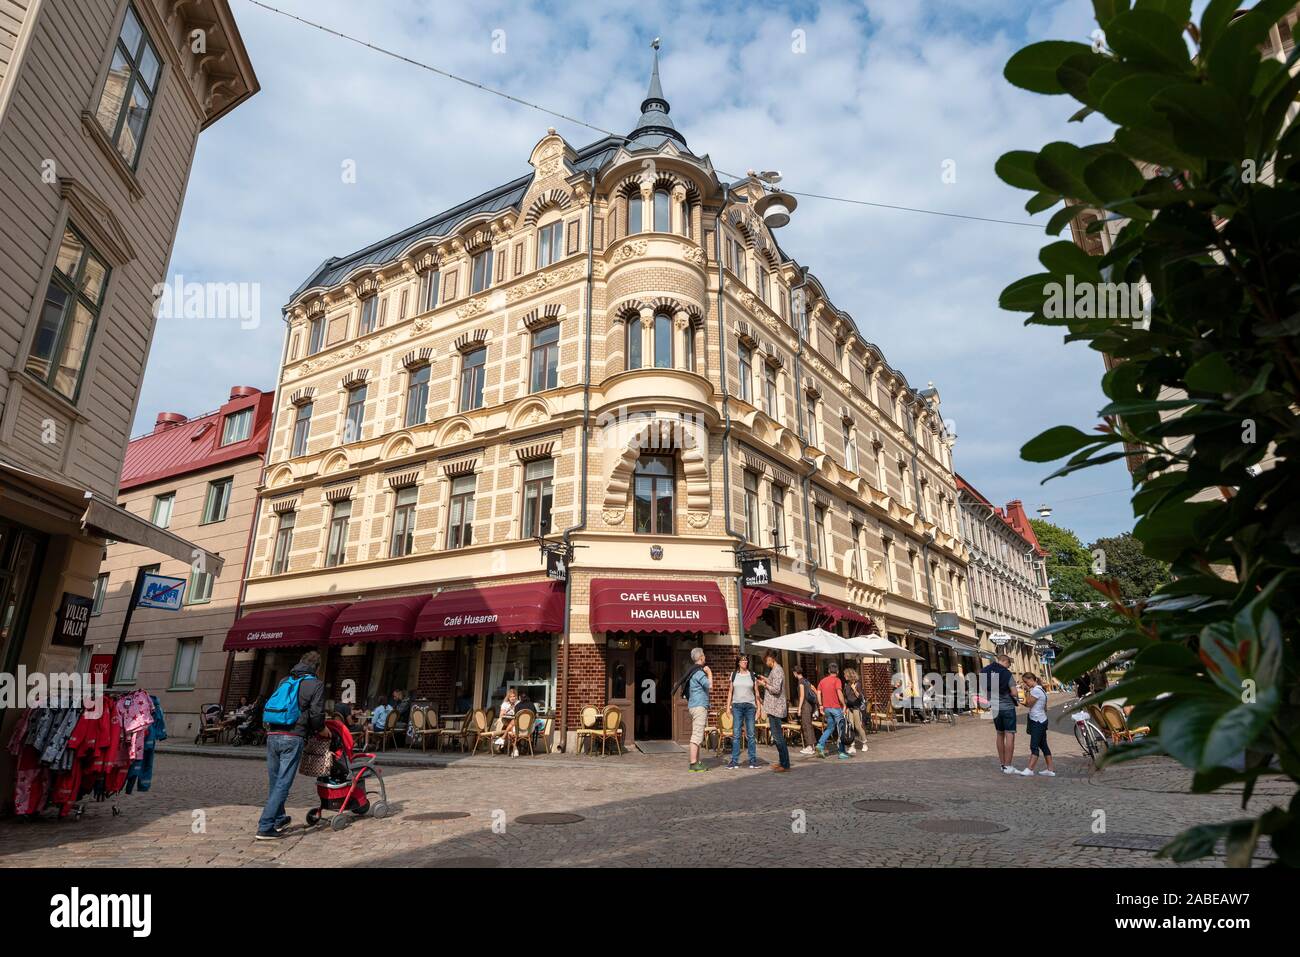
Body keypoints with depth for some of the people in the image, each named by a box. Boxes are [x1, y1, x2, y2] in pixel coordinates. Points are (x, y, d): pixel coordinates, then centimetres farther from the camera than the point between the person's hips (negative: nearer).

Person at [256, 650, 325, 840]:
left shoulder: (284, 681, 18)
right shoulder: (316, 684, -1)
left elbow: (272, 707, 22)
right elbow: (316, 714, -7)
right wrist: (321, 730, 11)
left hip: (272, 736, 7)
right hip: (293, 738, -7)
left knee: (274, 782, 19)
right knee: (283, 783, -1)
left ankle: (279, 819, 34)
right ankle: (265, 827, -4)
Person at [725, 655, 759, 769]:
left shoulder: (752, 675, 5)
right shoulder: (733, 675, 7)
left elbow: (756, 692, 6)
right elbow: (730, 691, 11)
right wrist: (728, 706, 5)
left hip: (750, 705, 0)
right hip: (737, 705, 1)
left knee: (750, 734, 1)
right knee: (736, 734, -2)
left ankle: (753, 760, 9)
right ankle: (735, 761, 2)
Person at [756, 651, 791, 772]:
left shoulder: (777, 671, -17)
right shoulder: (774, 669, 15)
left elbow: (776, 689, -23)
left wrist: (765, 684, -10)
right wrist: (766, 680, 13)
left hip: (776, 708, -10)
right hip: (774, 707, 10)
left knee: (778, 737, -6)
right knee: (777, 736, 15)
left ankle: (785, 764, -2)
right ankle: (782, 761, 22)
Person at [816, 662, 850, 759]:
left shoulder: (822, 681, 9)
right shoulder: (837, 680, -9)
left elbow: (818, 693, 6)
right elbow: (839, 693, -20)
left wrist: (821, 705, 13)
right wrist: (844, 705, -11)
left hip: (827, 708, 6)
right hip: (836, 708, -6)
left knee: (830, 728, 18)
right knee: (841, 730, 4)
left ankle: (820, 744, 2)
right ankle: (842, 752, 6)